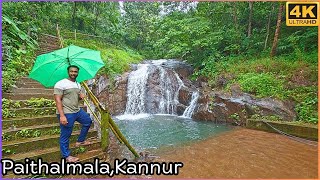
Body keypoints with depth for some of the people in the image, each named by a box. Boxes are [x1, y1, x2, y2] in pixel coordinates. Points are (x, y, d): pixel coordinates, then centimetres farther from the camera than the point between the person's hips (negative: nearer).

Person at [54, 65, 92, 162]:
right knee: (65, 135, 3)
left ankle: (80, 141, 36)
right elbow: (58, 100, -18)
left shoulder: (78, 84, 12)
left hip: (77, 111, 9)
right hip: (66, 113, -9)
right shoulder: (61, 84, -13)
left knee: (88, 121, 23)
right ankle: (66, 156, 20)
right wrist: (62, 115, -24)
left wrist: (81, 96, -2)